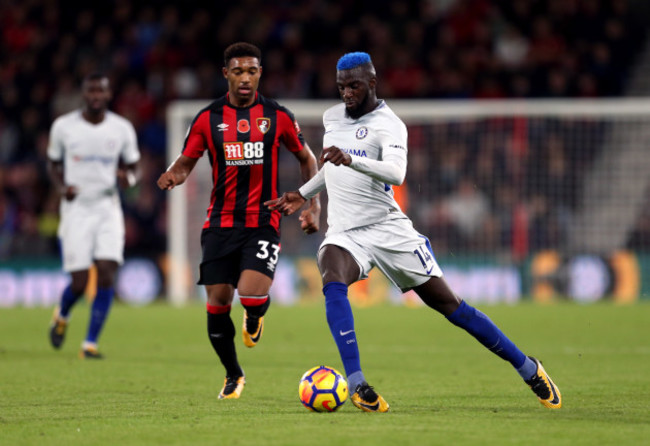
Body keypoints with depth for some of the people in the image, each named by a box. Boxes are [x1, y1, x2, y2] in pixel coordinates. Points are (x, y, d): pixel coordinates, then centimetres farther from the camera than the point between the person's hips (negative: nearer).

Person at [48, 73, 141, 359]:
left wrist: (129, 178, -12)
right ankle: (62, 316, 30)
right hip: (76, 208, -1)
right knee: (79, 282, -6)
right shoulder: (63, 126, -1)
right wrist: (62, 187, -9)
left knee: (107, 274, -13)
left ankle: (90, 343, -4)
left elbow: (134, 167, 12)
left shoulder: (122, 129, 2)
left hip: (108, 209, 1)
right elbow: (53, 164, 11)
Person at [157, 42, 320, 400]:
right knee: (217, 304, -1)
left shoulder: (277, 116, 2)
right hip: (221, 222, 2)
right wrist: (173, 175, -15)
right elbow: (186, 161, 9)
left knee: (252, 295, -22)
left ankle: (255, 318, 18)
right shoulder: (208, 118, 3)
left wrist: (313, 207, 5)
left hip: (263, 222, -2)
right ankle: (233, 375, 22)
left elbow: (306, 158, 14)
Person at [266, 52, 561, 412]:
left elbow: (395, 173, -29)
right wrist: (303, 194, 27)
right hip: (344, 233, 4)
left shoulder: (388, 124, -9)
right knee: (333, 284, -30)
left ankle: (529, 370, 13)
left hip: (387, 229, -4)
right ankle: (356, 384, -35)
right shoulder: (331, 117, 12)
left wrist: (350, 159, -43)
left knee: (448, 304, -1)